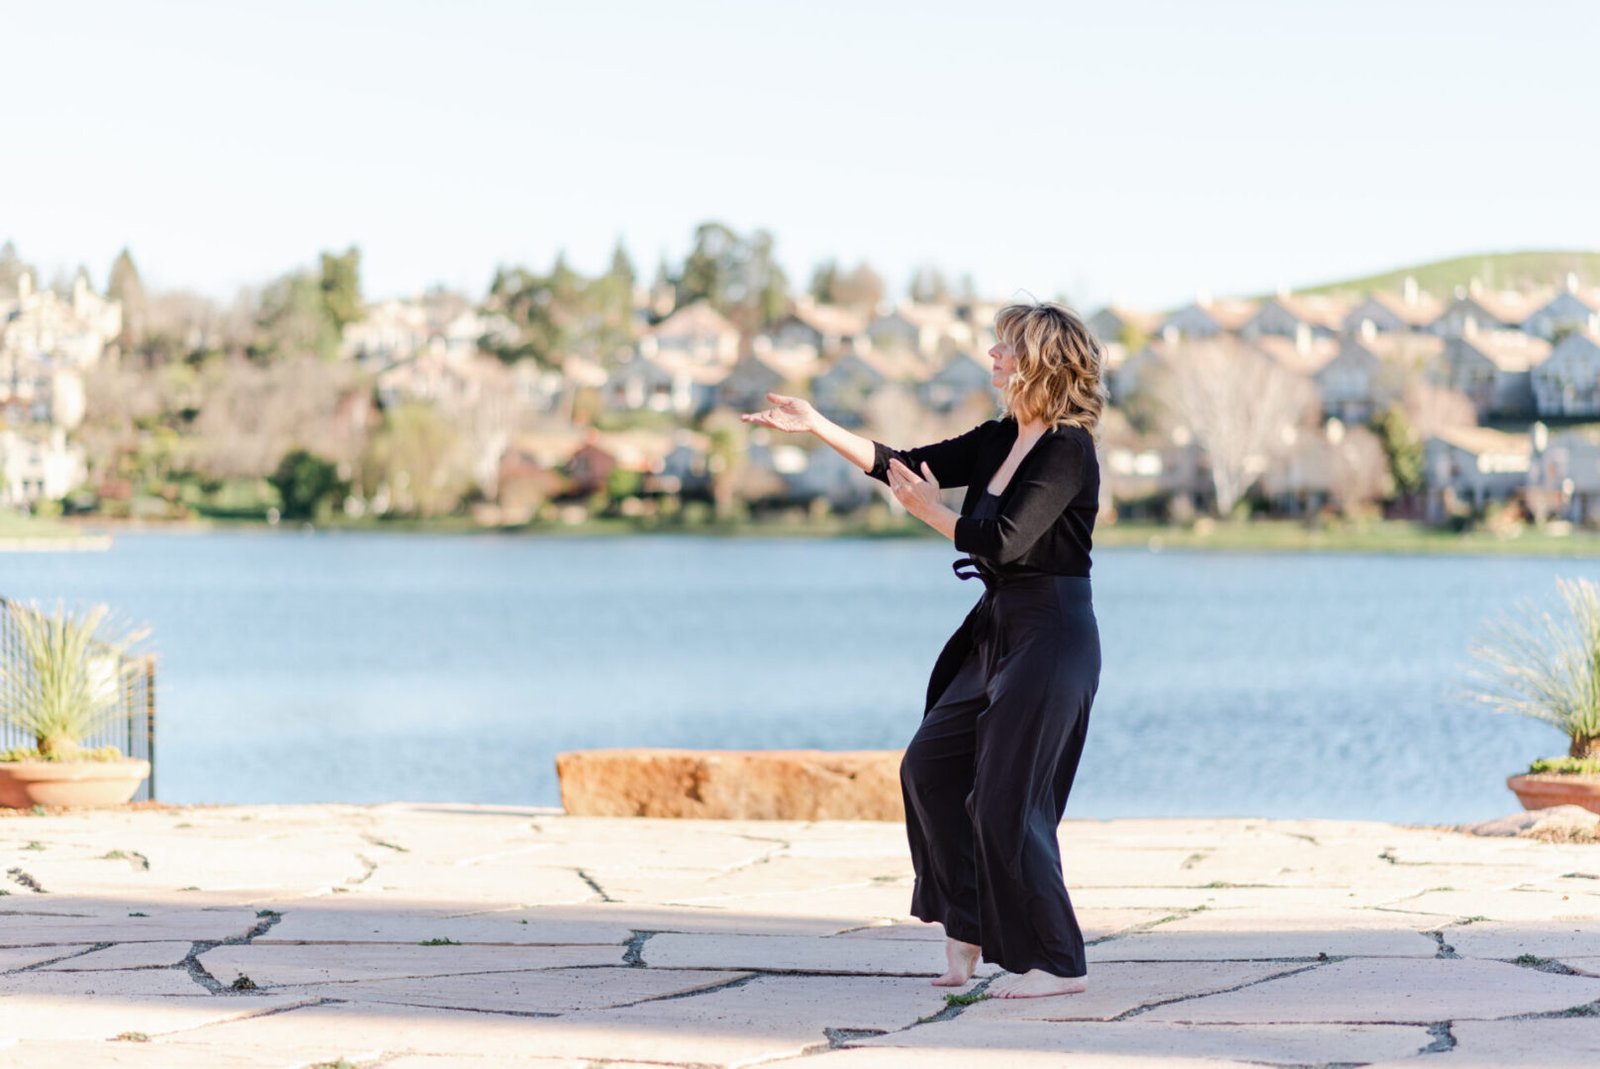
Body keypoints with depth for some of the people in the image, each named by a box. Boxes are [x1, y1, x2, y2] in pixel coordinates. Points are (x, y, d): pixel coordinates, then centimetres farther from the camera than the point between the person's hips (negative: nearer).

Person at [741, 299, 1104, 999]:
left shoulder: (1067, 452, -17)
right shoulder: (1002, 440, 10)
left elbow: (1001, 542, -23)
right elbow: (908, 468, 14)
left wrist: (925, 508, -9)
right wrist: (816, 427, 12)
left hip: (1050, 638, -10)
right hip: (998, 634, 10)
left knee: (1006, 799, -9)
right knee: (930, 766, 14)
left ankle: (1057, 963, -1)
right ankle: (967, 928, 24)